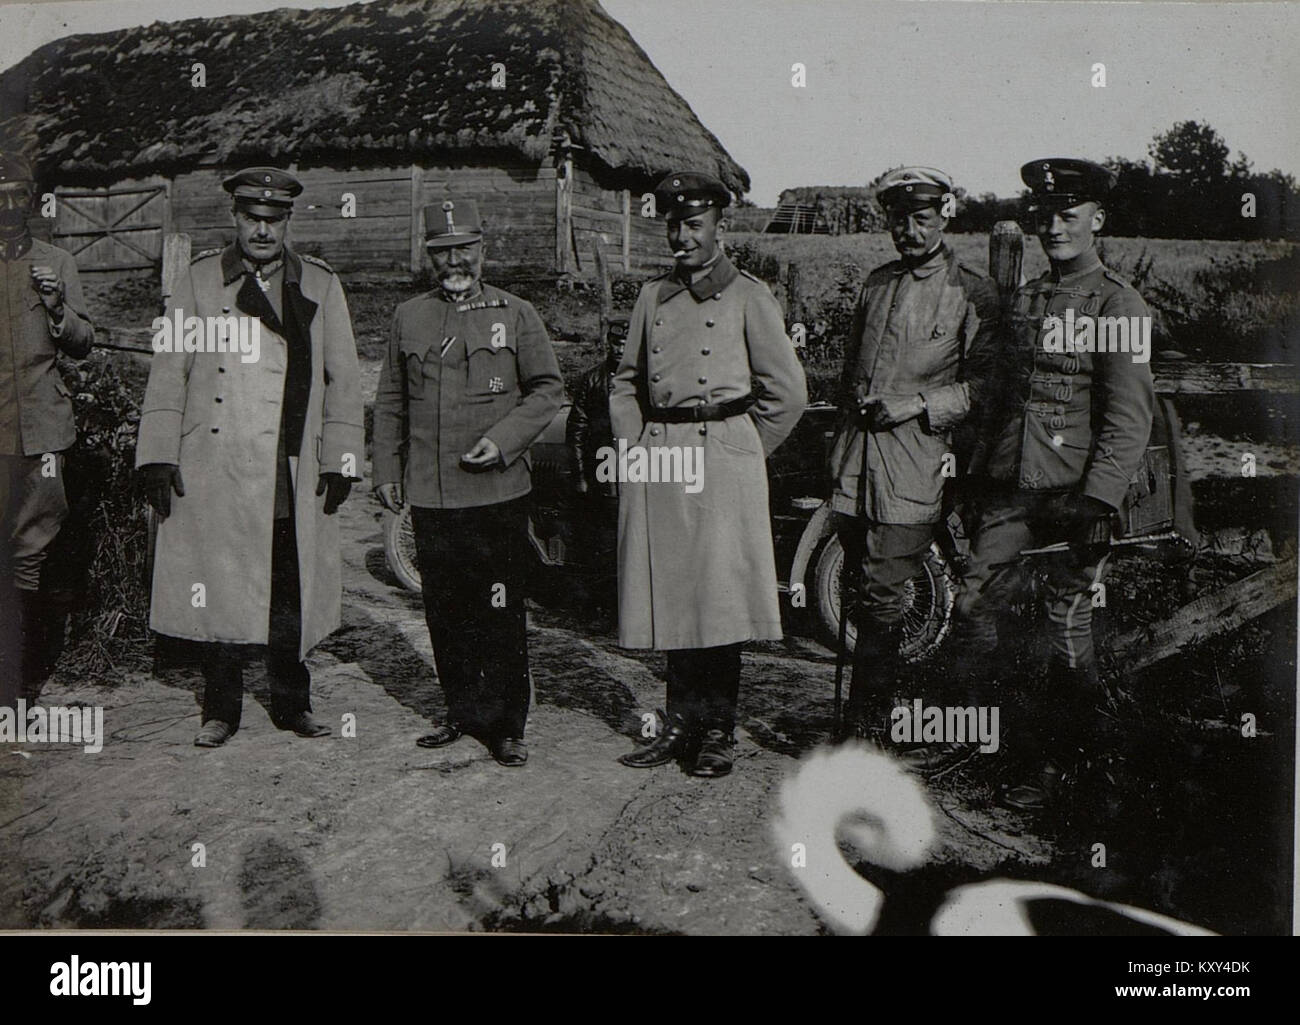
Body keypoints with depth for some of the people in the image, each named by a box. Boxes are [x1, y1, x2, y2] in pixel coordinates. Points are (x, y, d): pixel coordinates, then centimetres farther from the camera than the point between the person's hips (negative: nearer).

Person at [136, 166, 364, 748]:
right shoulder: (199, 280, 9)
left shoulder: (320, 285, 11)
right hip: (212, 471, 0)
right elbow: (169, 370, 7)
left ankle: (292, 705, 18)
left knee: (290, 594, 4)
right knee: (216, 591, 3)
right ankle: (220, 711, 16)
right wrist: (159, 455, 0)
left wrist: (340, 459, 3)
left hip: (292, 476, 1)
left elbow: (342, 379, 10)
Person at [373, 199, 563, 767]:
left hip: (498, 491, -3)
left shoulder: (517, 314, 4)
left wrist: (503, 441, -10)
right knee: (445, 612, 10)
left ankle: (505, 725, 10)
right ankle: (462, 711, 25)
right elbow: (390, 401, 16)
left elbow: (548, 388, 4)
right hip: (429, 494, 3)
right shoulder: (408, 317, 11)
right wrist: (386, 472, 10)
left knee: (502, 614, 0)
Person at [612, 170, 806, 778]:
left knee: (721, 597, -5)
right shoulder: (653, 297, 17)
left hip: (723, 459, -4)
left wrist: (741, 452, 1)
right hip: (656, 461, 5)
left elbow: (786, 392, 0)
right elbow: (625, 381, 23)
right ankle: (681, 723, 16)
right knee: (669, 596, 6)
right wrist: (634, 444, 10)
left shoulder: (748, 297, 3)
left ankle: (717, 732, 6)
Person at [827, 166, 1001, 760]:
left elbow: (985, 382, -3)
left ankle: (860, 717, -1)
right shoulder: (877, 283, 18)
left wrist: (920, 404, -13)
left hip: (915, 455, -5)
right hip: (856, 451, 6)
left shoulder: (972, 292, 1)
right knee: (867, 592, 9)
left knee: (882, 592, -10)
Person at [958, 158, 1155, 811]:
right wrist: (978, 475, 14)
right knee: (972, 602, 3)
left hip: (1075, 487, -6)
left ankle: (1056, 768, 14)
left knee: (1068, 625, 1)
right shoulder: (1022, 299, 14)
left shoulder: (1118, 304, -5)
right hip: (1011, 484, 6)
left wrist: (1098, 502, -20)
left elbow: (1129, 418, -12)